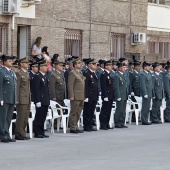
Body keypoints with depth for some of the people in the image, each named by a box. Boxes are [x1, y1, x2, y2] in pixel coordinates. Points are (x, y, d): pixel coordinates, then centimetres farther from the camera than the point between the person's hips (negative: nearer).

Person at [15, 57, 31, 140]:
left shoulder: (27, 73, 17)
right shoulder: (19, 73, -8)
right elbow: (17, 87, -12)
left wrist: (30, 98, 17)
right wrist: (17, 99, -16)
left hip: (28, 99, 8)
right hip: (22, 98, -8)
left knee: (26, 117, 10)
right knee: (21, 117, -6)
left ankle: (22, 133, 16)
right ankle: (19, 134, -1)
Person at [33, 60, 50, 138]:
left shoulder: (45, 76, 15)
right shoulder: (37, 77, -12)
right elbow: (36, 90, -16)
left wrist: (48, 99, 16)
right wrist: (38, 101, -20)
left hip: (46, 101, 8)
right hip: (40, 101, -8)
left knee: (43, 117, 12)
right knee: (39, 117, -3)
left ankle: (41, 132, 18)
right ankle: (37, 133, 2)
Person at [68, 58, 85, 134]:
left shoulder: (80, 73, 18)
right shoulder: (72, 73, -9)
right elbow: (70, 85, -14)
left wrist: (83, 96, 18)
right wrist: (71, 96, -19)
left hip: (81, 97, 9)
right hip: (75, 97, -9)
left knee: (78, 113, 12)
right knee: (74, 112, -4)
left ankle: (75, 127, 19)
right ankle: (72, 128, -1)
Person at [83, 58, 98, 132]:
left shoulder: (94, 73, 16)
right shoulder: (86, 73, -12)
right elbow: (85, 86, -17)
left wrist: (97, 96, 17)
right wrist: (86, 96, -21)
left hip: (94, 97, 9)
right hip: (89, 97, -9)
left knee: (92, 112, 12)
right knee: (87, 112, -1)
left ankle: (90, 126, 18)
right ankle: (86, 126, 3)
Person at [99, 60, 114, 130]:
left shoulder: (109, 74, 17)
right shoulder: (103, 75, -11)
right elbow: (103, 86, -17)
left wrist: (113, 95, 16)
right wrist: (105, 96, -21)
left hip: (111, 96, 9)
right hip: (106, 96, -9)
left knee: (108, 111, 11)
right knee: (104, 111, -5)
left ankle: (107, 124, 16)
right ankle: (103, 125, -2)